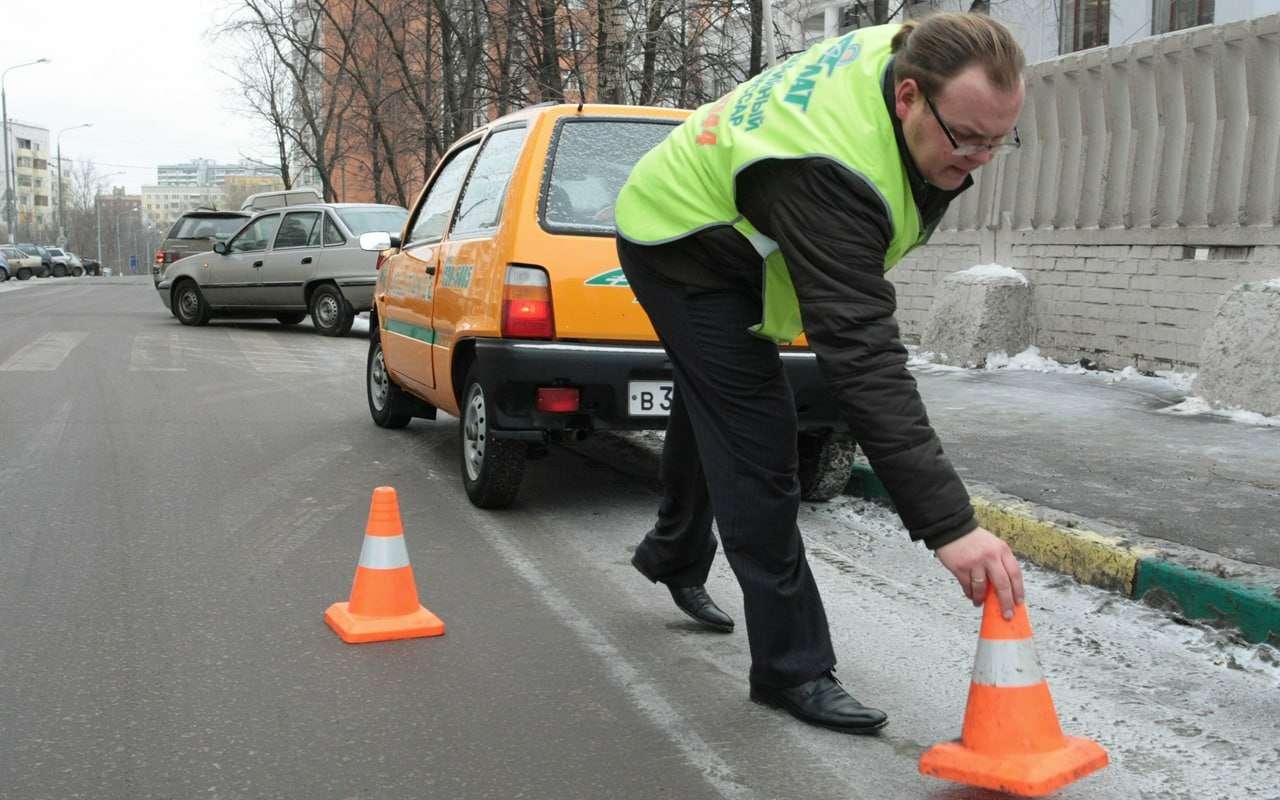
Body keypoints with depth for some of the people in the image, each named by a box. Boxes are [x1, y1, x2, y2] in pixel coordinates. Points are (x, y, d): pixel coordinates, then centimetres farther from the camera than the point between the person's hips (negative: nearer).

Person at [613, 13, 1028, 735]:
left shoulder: (909, 52, -19)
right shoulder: (831, 175, -44)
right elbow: (863, 357, -50)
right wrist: (950, 525, -53)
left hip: (717, 233, 9)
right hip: (682, 249, -9)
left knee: (712, 409, 26)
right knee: (757, 444, -15)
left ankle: (677, 555, 51)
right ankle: (793, 669, -3)